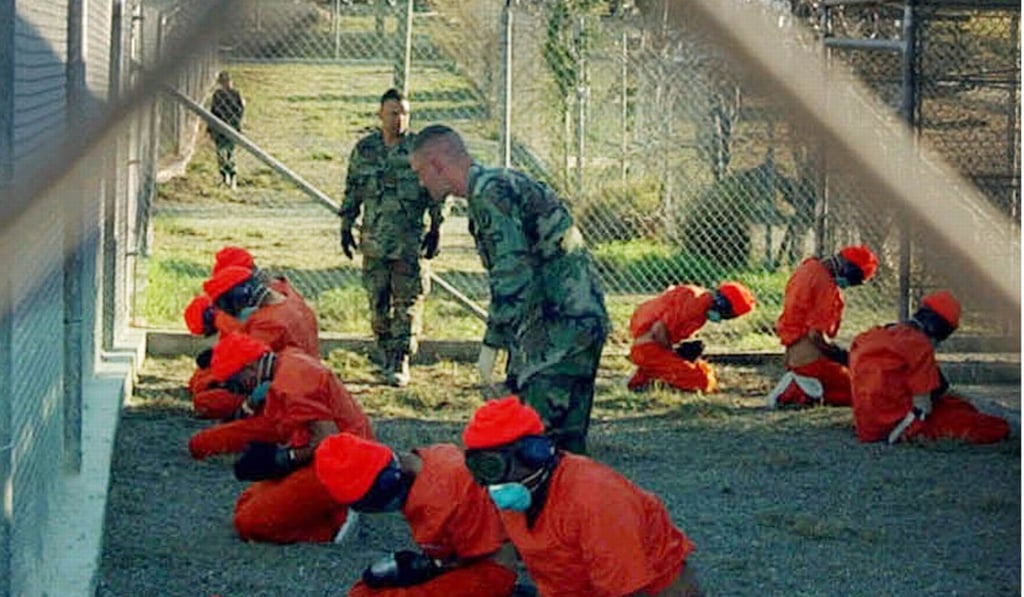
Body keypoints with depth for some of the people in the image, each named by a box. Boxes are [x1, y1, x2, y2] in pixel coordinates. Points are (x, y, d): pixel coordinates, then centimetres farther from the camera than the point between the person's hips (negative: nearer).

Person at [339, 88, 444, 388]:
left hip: (410, 242, -3)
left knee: (408, 302, -7)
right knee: (378, 302, 7)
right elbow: (351, 192, 15)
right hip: (374, 241, 3)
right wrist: (345, 227, 12)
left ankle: (401, 362, -5)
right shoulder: (364, 149, 7)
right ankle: (386, 356, 19)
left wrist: (436, 229, -3)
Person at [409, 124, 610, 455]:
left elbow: (513, 273, -23)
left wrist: (492, 343, -19)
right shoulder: (503, 182, 19)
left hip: (564, 326, -11)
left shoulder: (489, 192, -14)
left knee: (554, 435, -13)